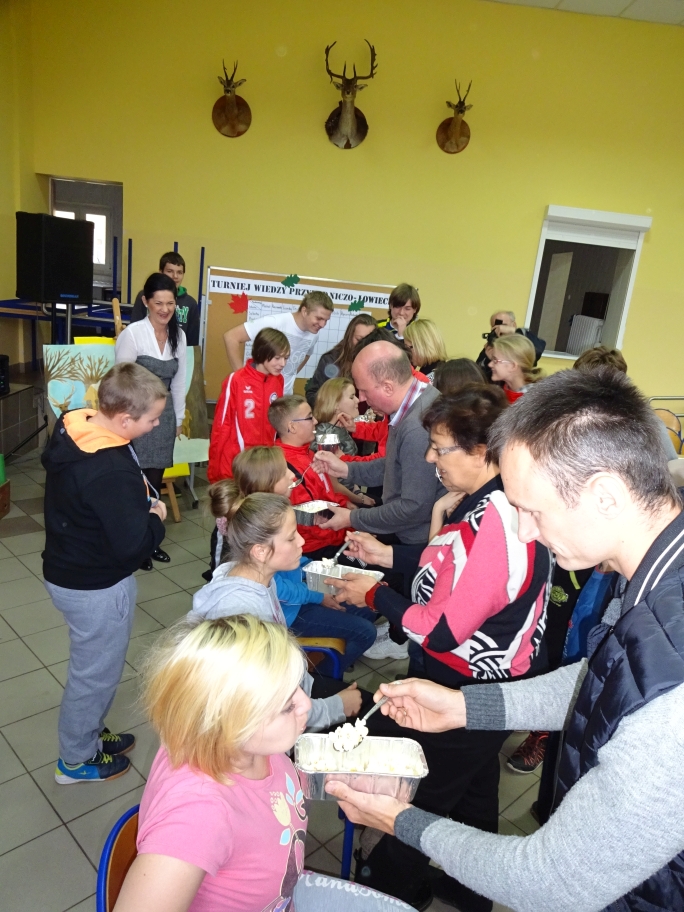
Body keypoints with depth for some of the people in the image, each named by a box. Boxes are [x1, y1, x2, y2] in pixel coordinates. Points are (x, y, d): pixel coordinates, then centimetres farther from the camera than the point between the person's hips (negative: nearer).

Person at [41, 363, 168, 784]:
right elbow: (133, 545, -31)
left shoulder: (72, 428, -4)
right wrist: (156, 518, -12)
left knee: (94, 665, 28)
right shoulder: (113, 472, -34)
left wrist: (139, 506, -1)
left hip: (68, 570, 9)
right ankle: (76, 760, 37)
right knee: (96, 672, 14)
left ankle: (89, 732, 49)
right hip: (97, 588, -9)